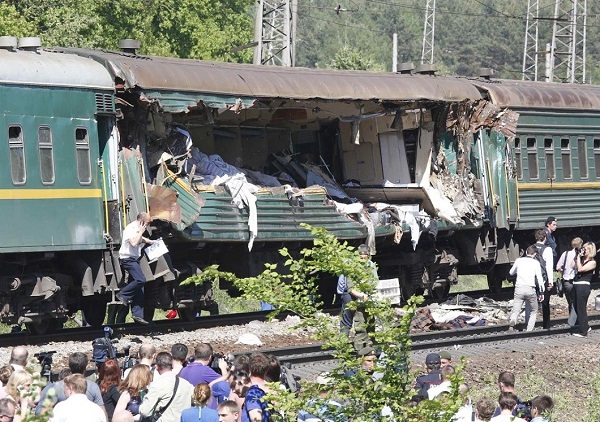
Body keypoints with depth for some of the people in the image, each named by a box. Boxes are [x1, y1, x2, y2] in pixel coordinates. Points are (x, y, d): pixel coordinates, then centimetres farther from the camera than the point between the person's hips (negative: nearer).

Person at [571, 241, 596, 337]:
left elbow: (580, 269, -17)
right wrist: (578, 256, 7)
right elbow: (573, 266, 8)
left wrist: (579, 257, -12)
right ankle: (585, 327, 25)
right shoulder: (582, 259, 14)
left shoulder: (592, 262, -7)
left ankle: (583, 331, 2)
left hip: (583, 286, -8)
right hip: (576, 285, 8)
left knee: (581, 309, -4)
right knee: (576, 308, 12)